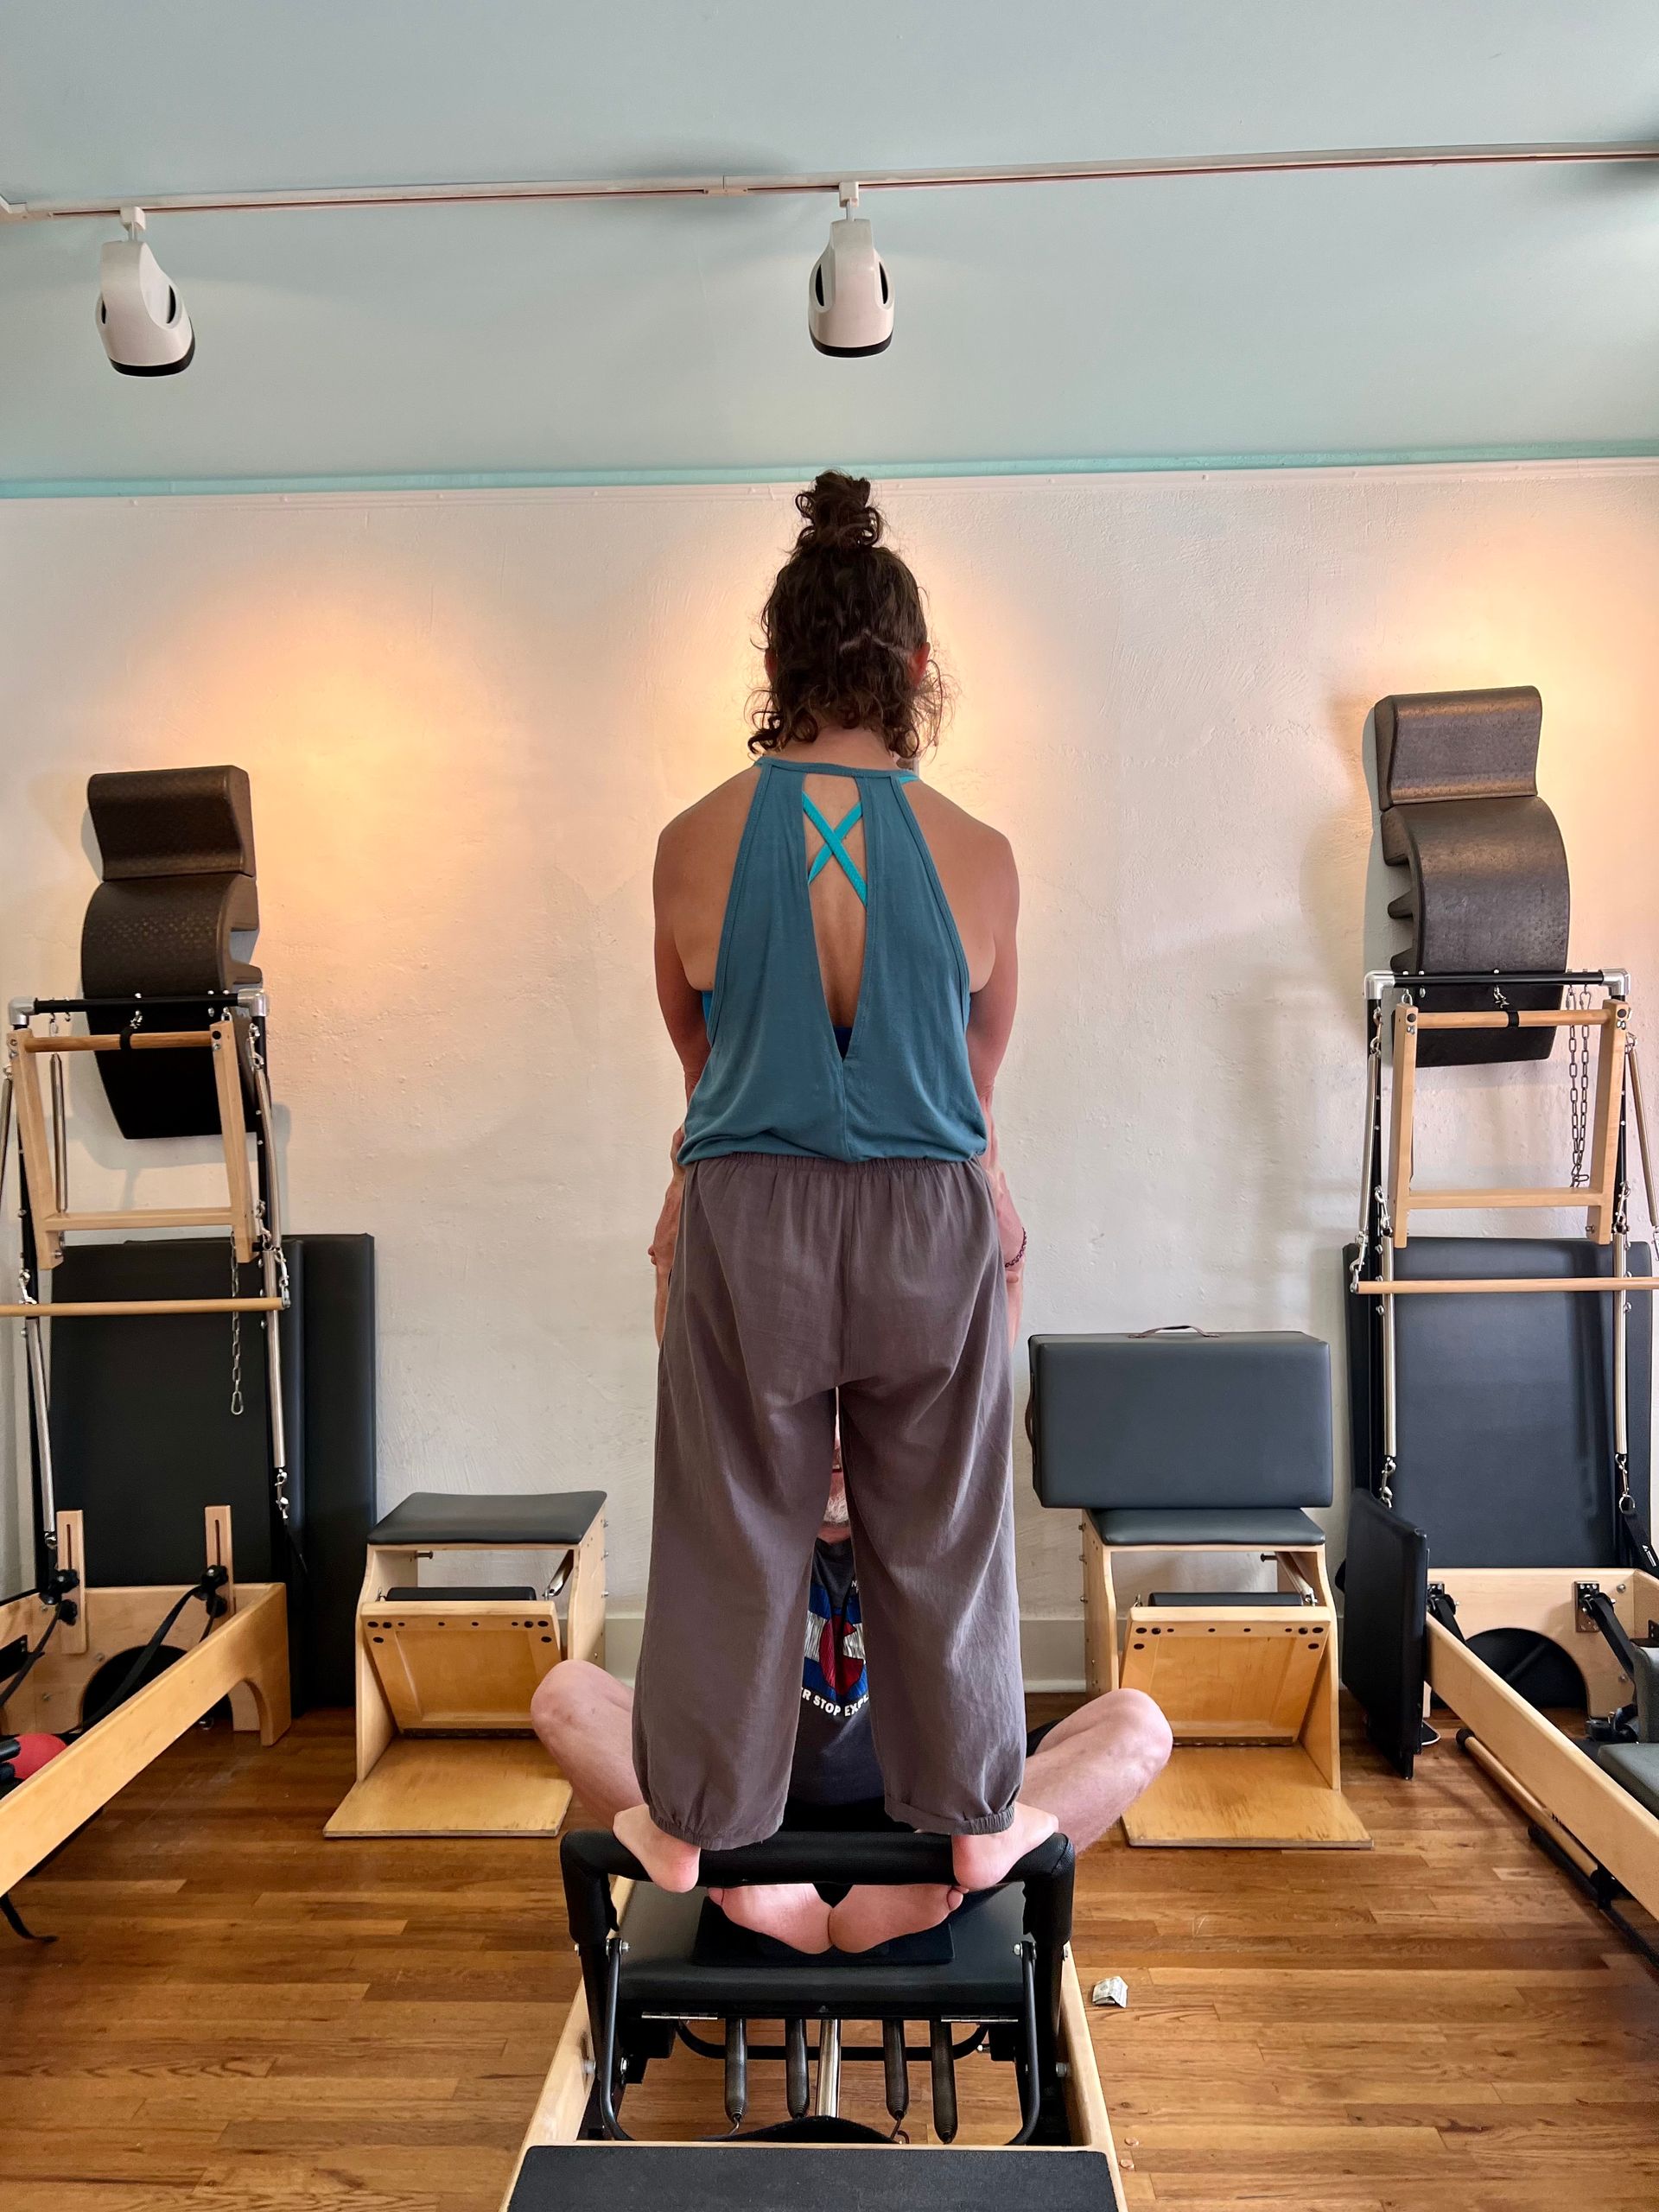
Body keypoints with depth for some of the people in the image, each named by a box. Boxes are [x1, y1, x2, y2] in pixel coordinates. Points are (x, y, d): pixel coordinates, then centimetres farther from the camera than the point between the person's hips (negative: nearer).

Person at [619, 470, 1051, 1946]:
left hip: (748, 1223, 0)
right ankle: (976, 1821, 37)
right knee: (938, 1536, 18)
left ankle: (688, 1823, 37)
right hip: (930, 1226, 0)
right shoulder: (979, 856, -10)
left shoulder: (694, 843, -9)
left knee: (733, 1534, 17)